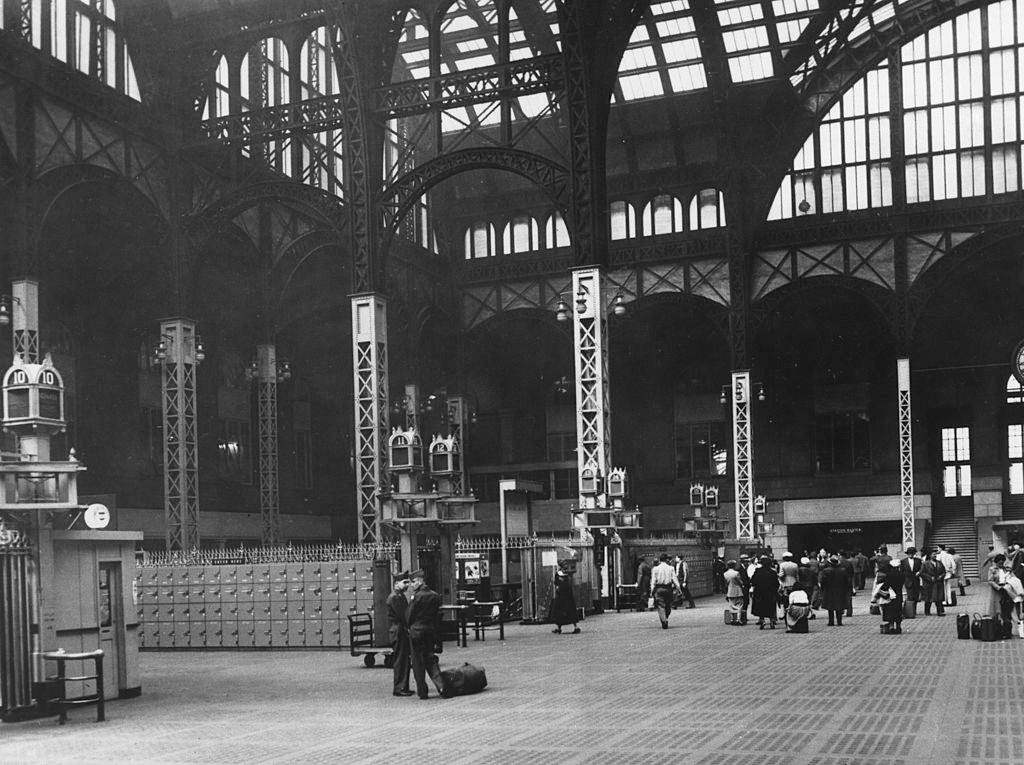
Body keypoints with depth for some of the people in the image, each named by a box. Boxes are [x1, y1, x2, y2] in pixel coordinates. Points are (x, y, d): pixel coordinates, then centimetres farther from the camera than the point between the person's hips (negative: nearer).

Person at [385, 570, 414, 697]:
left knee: (404, 660, 12)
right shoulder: (394, 597, -15)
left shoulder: (400, 596, 17)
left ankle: (404, 687, 18)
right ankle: (399, 688, -2)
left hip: (403, 631, 10)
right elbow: (401, 616, -19)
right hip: (397, 632, -10)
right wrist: (409, 627, -14)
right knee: (400, 660, -6)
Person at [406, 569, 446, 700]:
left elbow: (409, 616, -7)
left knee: (418, 662, 5)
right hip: (431, 632, 5)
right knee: (430, 659, 13)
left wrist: (410, 627, 11)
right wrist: (436, 633, 14)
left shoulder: (416, 597, -13)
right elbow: (438, 615, 8)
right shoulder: (435, 596, 5)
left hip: (416, 631, -5)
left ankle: (422, 691, 8)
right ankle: (440, 685, -5)